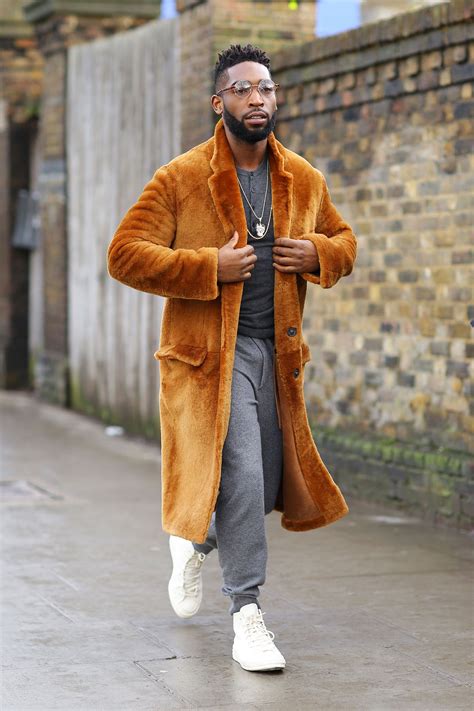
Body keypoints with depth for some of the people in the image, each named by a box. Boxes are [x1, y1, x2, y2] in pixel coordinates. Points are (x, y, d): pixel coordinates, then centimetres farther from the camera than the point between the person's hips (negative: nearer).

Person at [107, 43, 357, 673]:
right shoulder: (180, 179, -6)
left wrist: (316, 254, -2)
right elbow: (124, 254, -10)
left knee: (265, 485, 11)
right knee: (240, 474, -16)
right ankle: (247, 614, -4)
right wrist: (209, 267, -18)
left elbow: (344, 241, 23)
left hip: (276, 353, 5)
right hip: (210, 352, -5)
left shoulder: (304, 181, 9)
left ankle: (197, 541, 43)